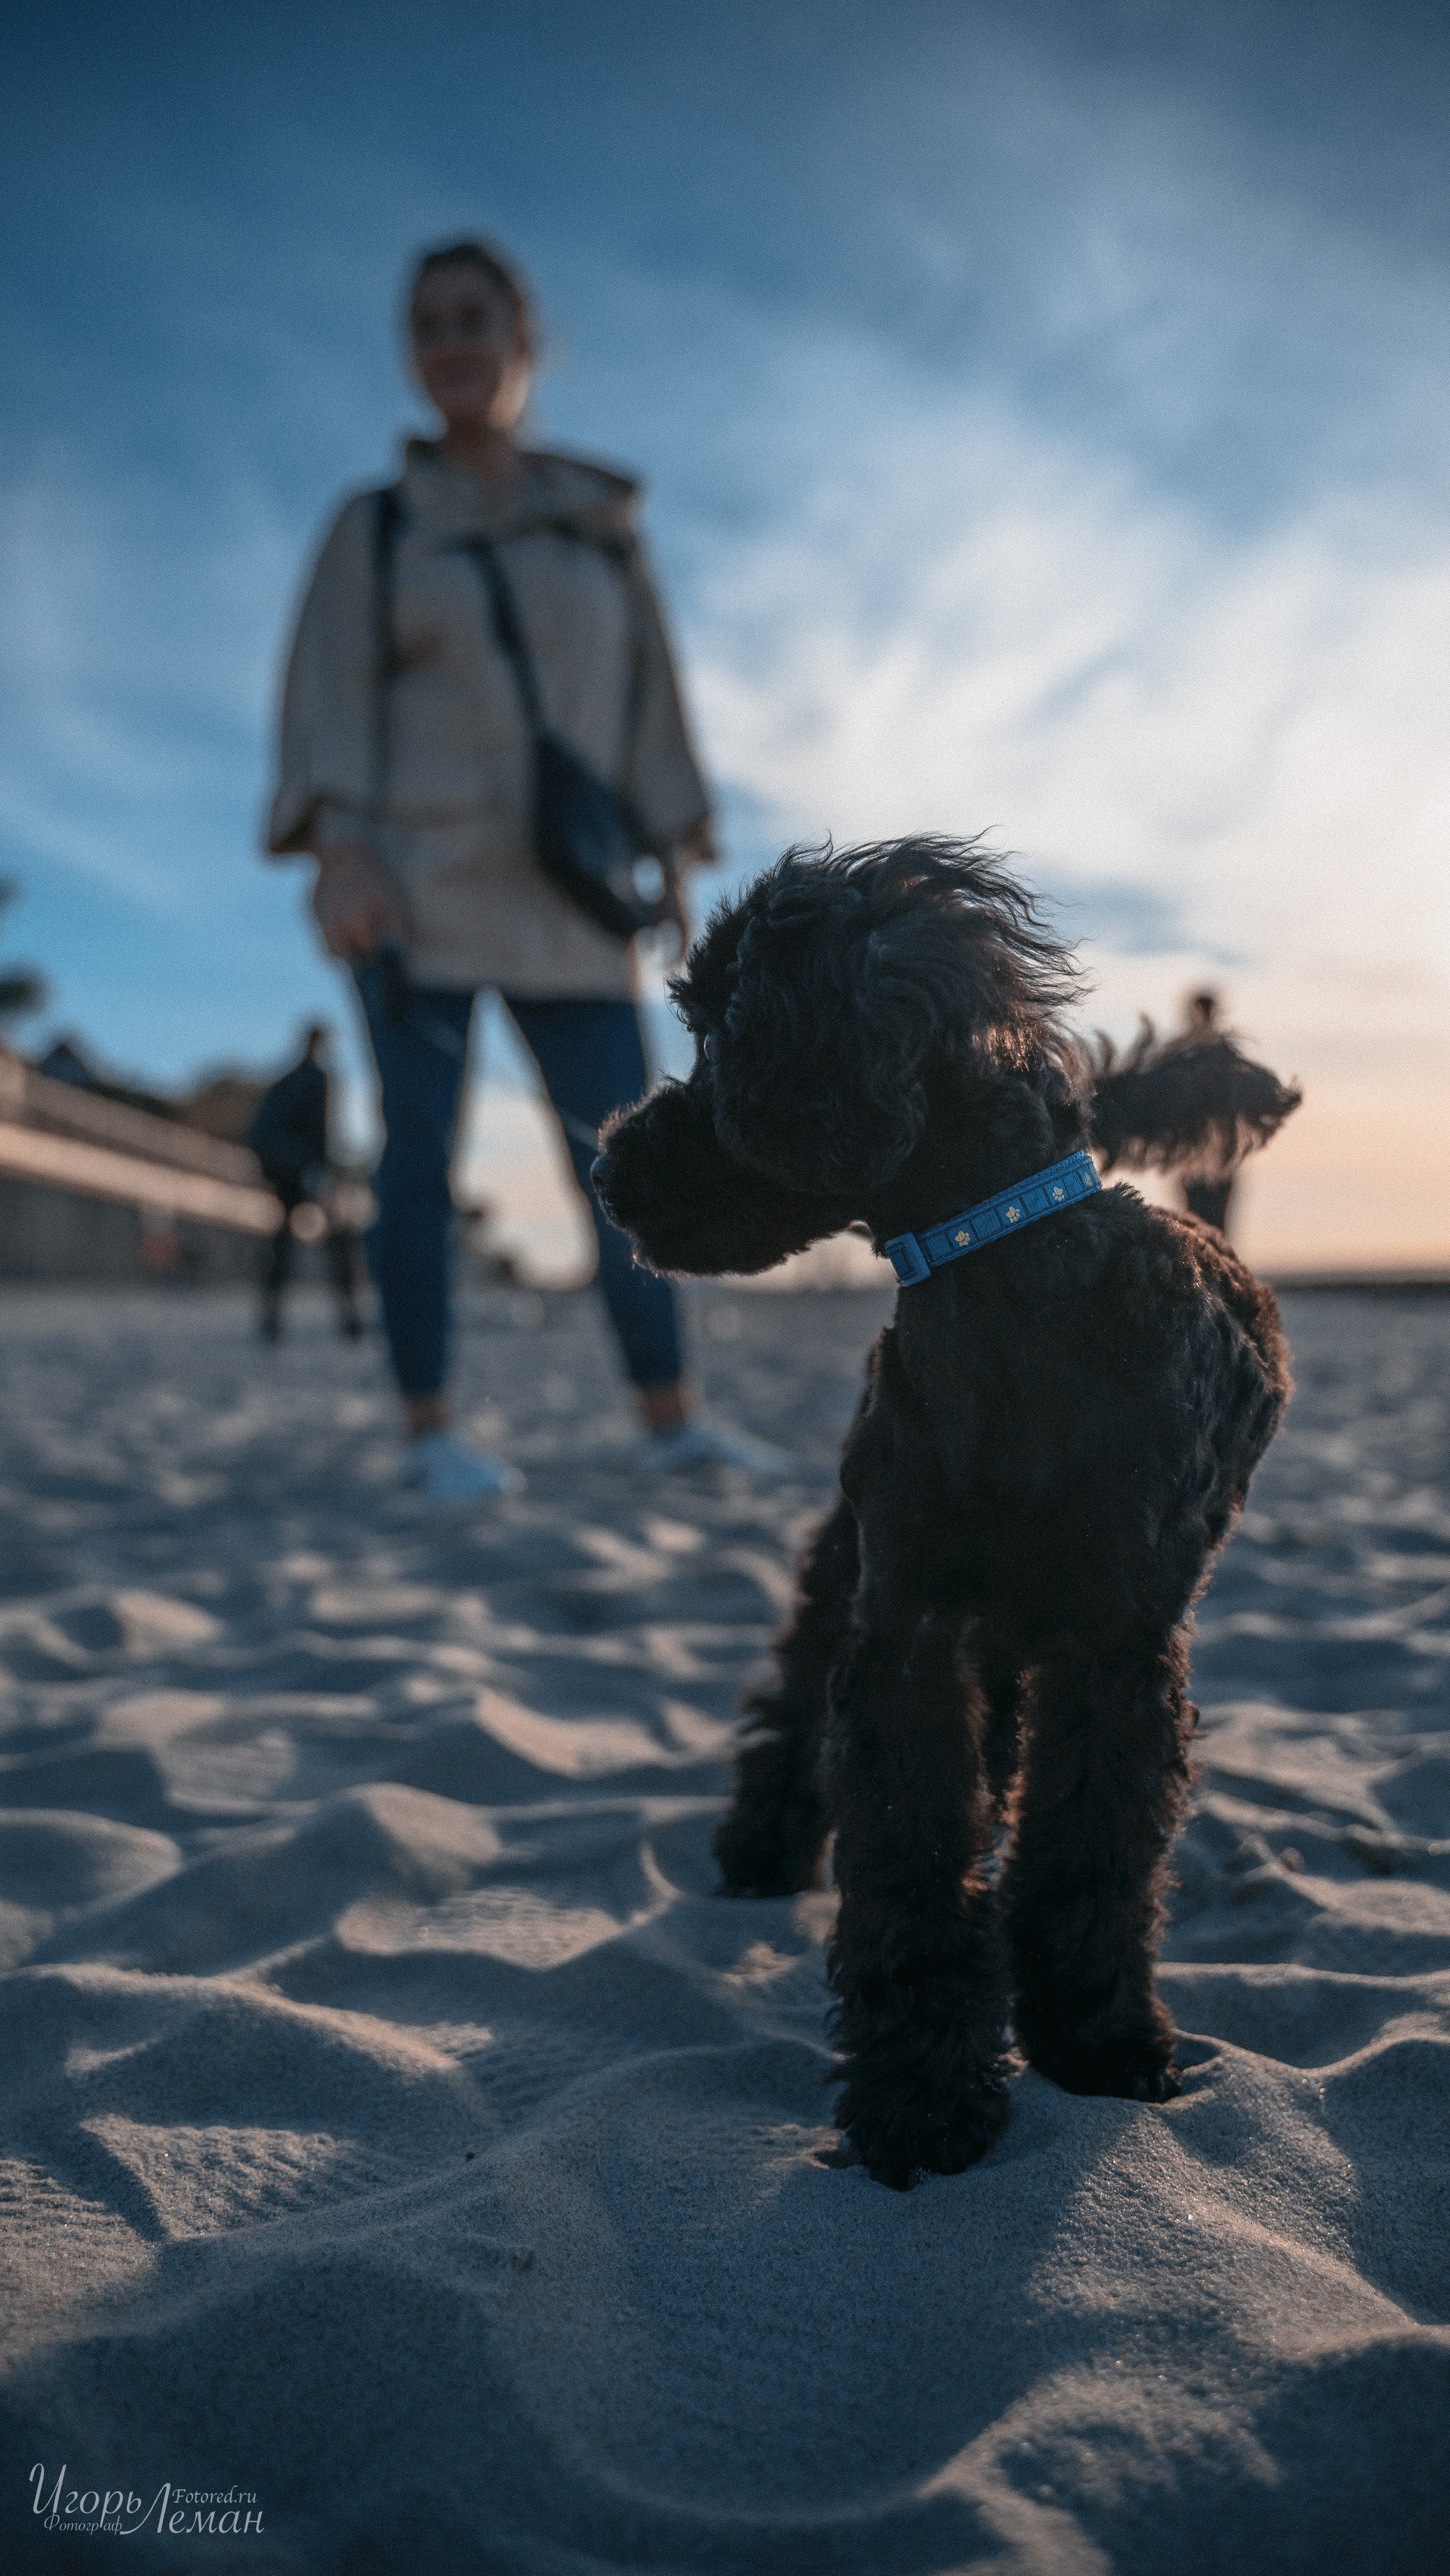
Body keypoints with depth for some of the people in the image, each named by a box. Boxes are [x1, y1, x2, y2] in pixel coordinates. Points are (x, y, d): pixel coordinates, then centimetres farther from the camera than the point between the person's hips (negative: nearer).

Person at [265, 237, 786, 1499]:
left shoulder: (602, 522, 14)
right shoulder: (375, 527, 7)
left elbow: (647, 694, 13)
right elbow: (330, 698, 0)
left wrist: (674, 855, 4)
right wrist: (336, 849, -15)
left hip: (562, 897, 2)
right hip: (413, 884, -2)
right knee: (421, 1149, -3)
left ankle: (672, 1416, 7)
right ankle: (431, 1428, 4)